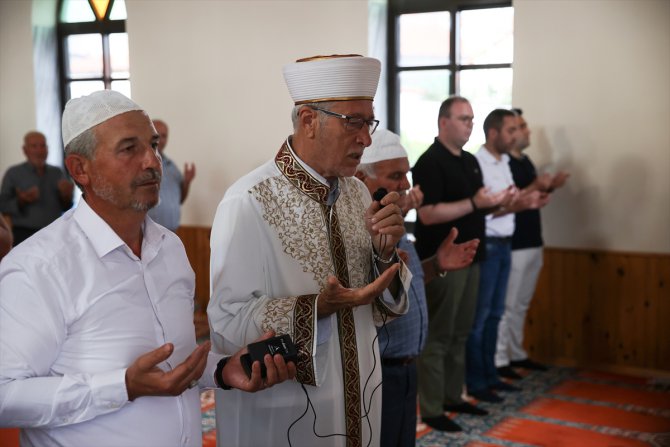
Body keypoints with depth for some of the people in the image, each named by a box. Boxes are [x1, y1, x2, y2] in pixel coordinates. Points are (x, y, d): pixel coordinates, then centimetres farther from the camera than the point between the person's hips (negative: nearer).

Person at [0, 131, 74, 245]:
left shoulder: (57, 172, 11)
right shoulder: (13, 173, 2)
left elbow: (65, 207, 12)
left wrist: (66, 196, -9)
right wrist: (21, 201, -19)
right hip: (24, 235, -3)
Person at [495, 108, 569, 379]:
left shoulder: (525, 161, 15)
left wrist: (550, 187, 5)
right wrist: (534, 188, -25)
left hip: (533, 244, 9)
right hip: (513, 247, -9)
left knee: (521, 305, 15)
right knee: (506, 306, -3)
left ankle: (517, 354, 25)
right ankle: (499, 360, 4)